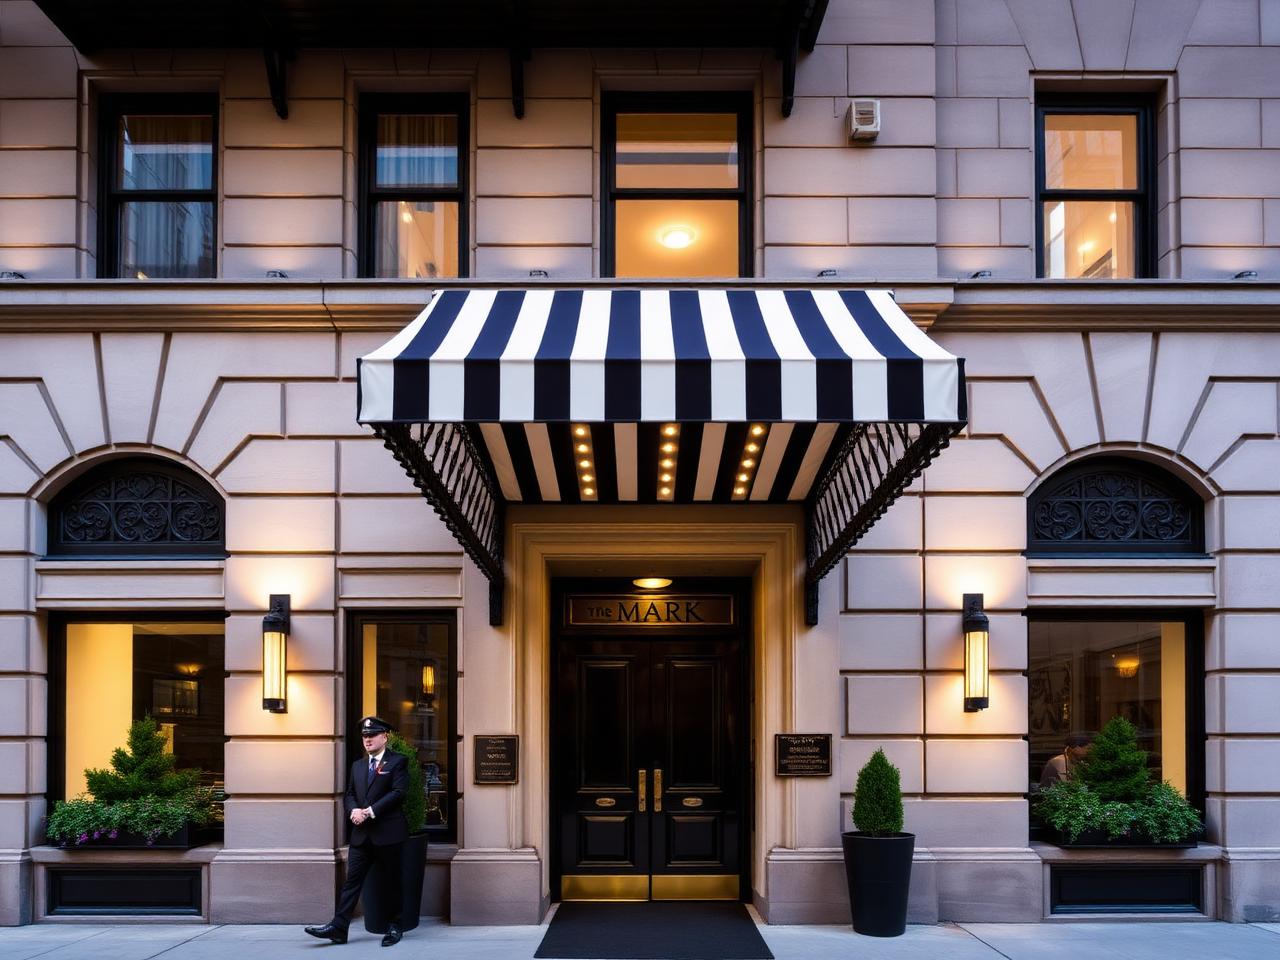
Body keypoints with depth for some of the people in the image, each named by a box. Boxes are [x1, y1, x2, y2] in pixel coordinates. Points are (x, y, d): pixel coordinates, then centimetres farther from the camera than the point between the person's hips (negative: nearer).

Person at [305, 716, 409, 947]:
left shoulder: (398, 762, -2)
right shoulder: (357, 766, 18)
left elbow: (398, 793, -13)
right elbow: (349, 795, 15)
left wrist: (371, 811, -18)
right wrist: (353, 810, -8)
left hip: (388, 832, -5)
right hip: (361, 833, 5)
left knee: (391, 882, 4)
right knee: (351, 880, 1)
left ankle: (395, 926, 17)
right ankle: (338, 928, -1)